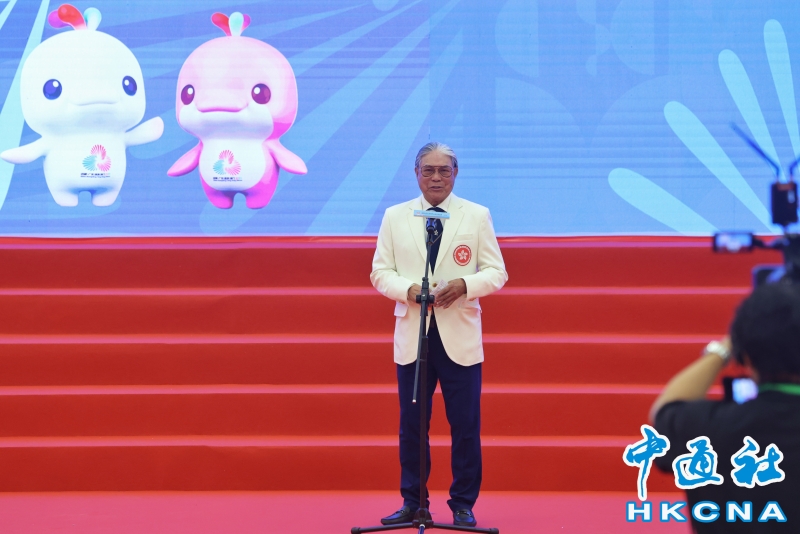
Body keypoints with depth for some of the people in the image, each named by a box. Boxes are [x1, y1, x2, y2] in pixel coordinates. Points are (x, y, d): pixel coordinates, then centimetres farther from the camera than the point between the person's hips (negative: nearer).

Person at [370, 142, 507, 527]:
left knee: (465, 424, 1)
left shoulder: (477, 216, 3)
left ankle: (463, 505, 11)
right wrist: (408, 288, -14)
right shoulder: (394, 217, 7)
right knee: (411, 423, 7)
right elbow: (380, 272, 6)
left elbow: (496, 272, 2)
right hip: (412, 336, 1)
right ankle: (412, 502, 18)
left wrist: (466, 285, -17)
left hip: (460, 337, -1)